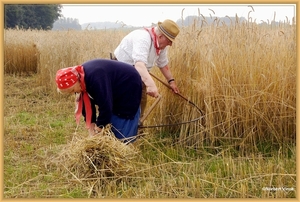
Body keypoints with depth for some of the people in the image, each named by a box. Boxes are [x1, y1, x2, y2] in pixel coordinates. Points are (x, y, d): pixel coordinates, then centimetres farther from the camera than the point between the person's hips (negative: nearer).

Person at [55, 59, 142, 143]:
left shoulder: (95, 77, -37)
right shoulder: (80, 78, -9)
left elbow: (105, 106, -33)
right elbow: (88, 106, -4)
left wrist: (97, 131, -22)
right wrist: (92, 132, -9)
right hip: (115, 92, 9)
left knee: (124, 133, -10)